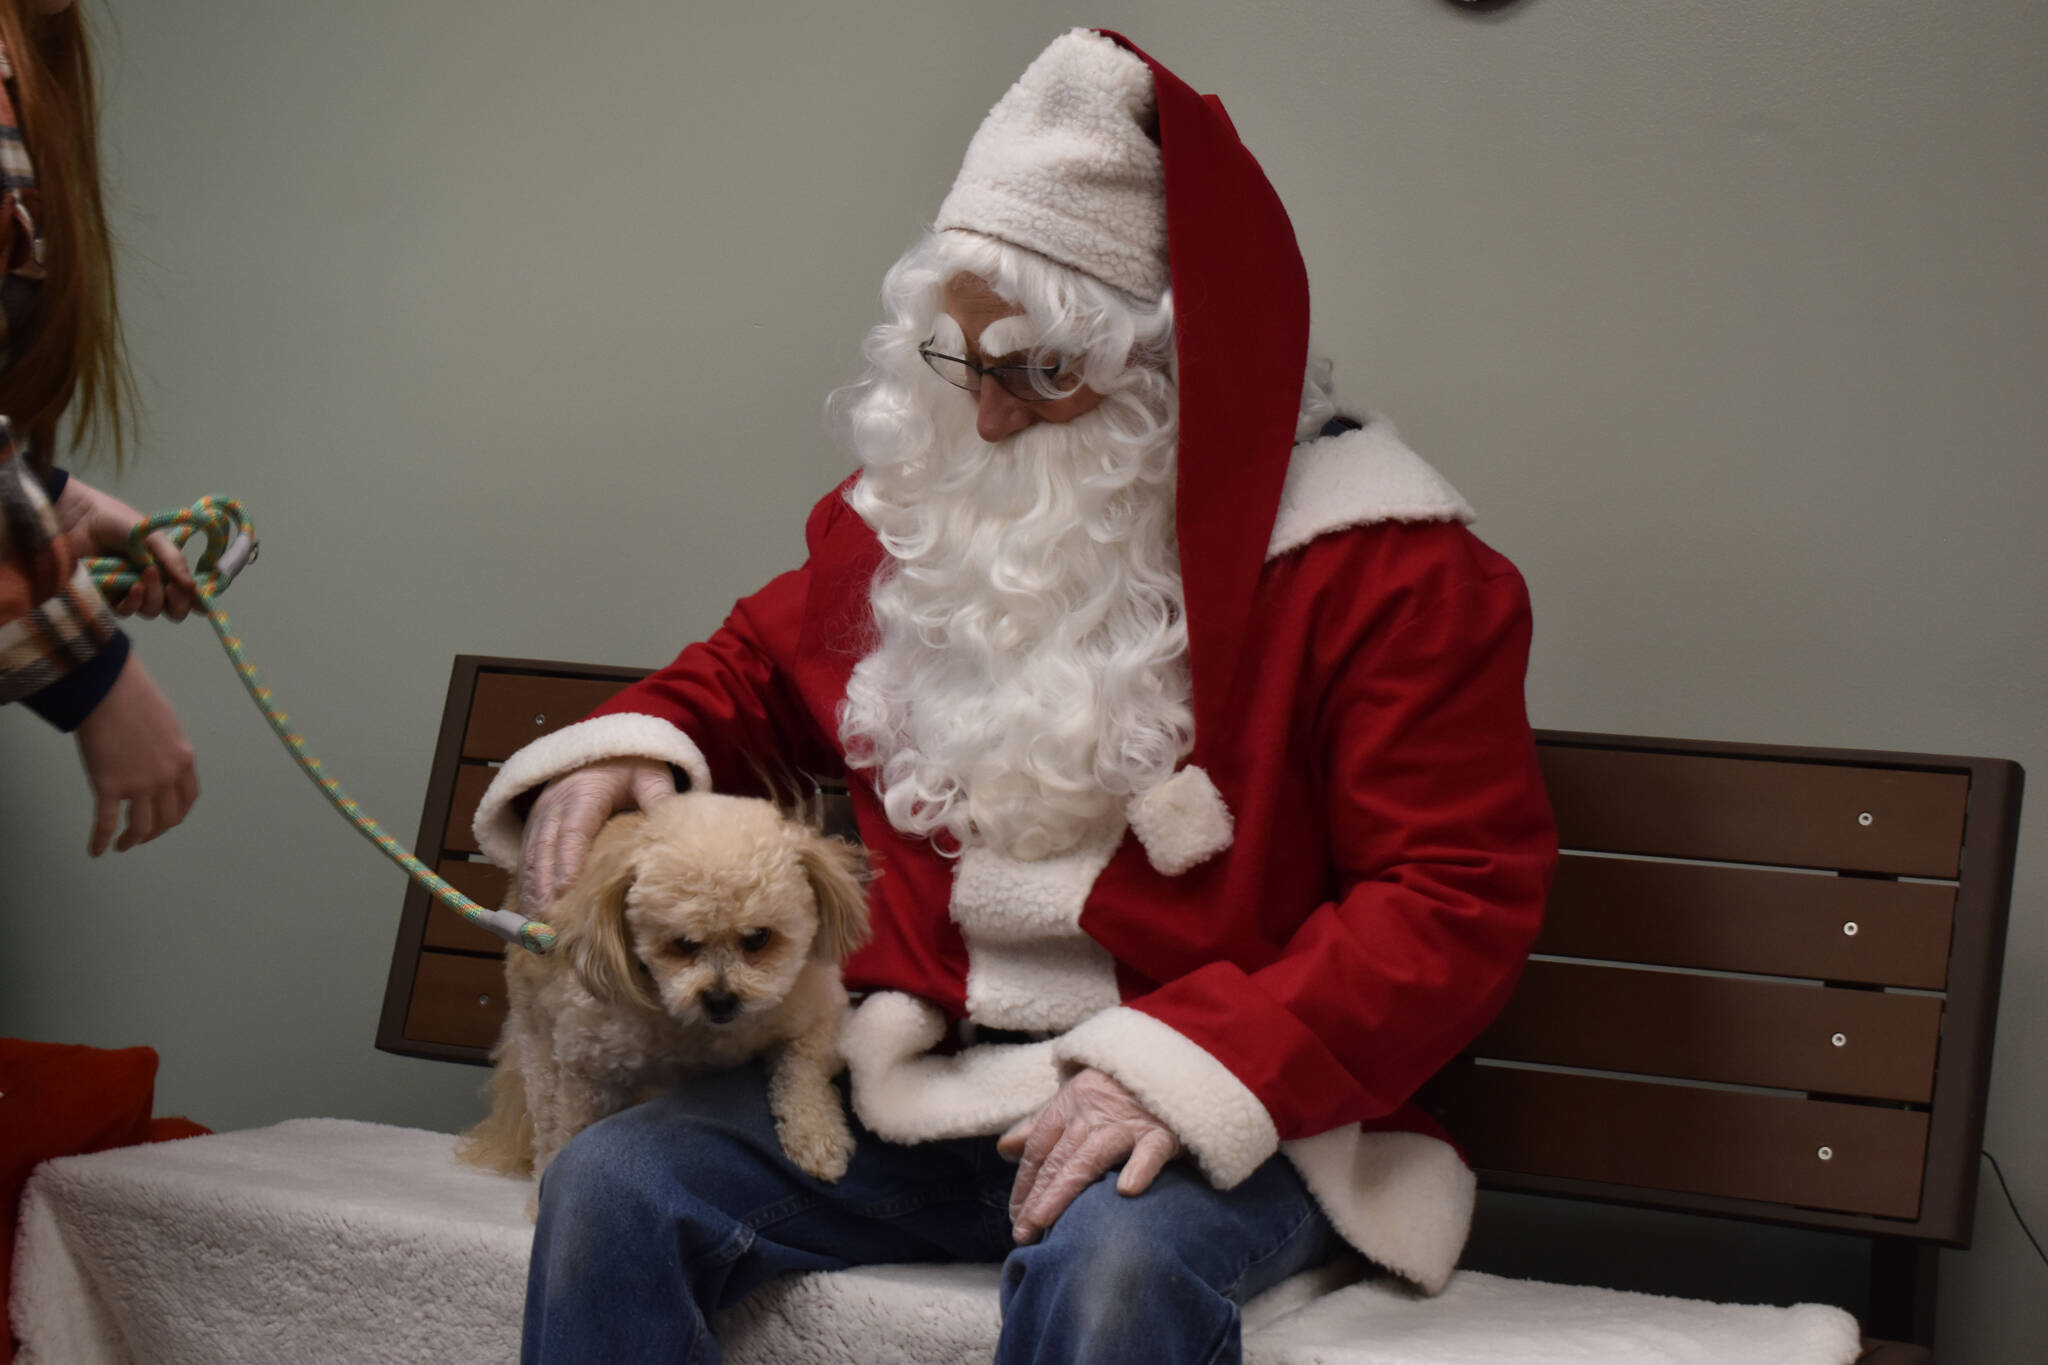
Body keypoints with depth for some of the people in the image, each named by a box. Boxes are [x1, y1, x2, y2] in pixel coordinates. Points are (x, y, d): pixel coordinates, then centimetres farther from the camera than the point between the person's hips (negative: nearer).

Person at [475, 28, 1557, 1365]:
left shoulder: (1373, 561, -8)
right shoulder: (914, 504, 10)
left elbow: (1461, 891, -13)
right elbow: (755, 670, 26)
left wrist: (1191, 1069, -23)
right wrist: (626, 746, 2)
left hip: (1205, 1112, -4)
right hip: (921, 1079, 5)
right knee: (608, 1188, -16)